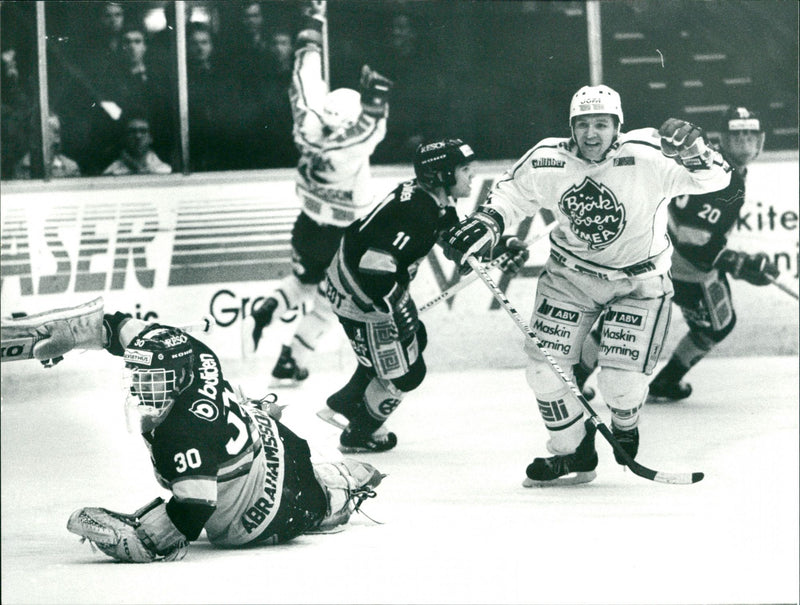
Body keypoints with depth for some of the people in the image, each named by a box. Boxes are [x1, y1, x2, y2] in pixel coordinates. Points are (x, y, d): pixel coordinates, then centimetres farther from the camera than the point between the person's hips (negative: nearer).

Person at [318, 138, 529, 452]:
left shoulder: (437, 203, -1)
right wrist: (397, 311, -27)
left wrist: (503, 245, 2)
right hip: (360, 296, -10)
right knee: (404, 372, 3)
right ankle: (358, 435, 27)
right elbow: (374, 269, -35)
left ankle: (344, 403, 41)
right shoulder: (416, 213, -32)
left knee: (415, 339, 27)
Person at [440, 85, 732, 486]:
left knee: (621, 380, -12)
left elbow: (715, 179, -28)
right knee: (544, 366, -4)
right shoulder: (547, 161, -13)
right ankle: (573, 453, 19)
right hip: (570, 276, 3)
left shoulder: (648, 158, -25)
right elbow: (513, 190, 7)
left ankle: (625, 423, 27)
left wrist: (693, 153, -47)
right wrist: (486, 223, -8)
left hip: (639, 281, -3)